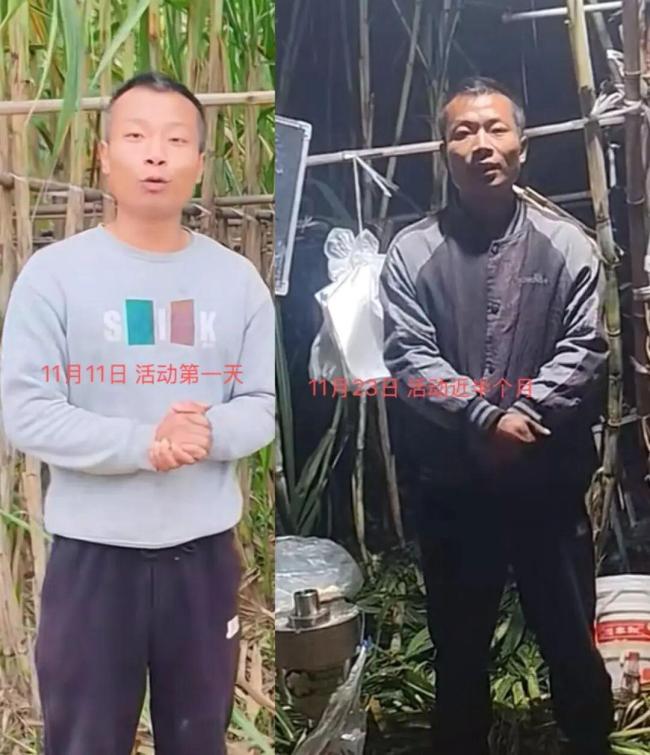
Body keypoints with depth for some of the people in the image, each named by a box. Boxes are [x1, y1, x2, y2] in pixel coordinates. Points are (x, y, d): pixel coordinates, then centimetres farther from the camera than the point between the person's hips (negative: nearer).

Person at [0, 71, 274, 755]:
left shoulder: (236, 277, 2)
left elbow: (264, 406, 0)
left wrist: (209, 434, -21)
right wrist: (144, 443, -23)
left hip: (205, 550, 3)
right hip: (92, 551, -2)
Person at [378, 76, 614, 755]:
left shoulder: (566, 245, 3)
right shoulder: (411, 251, 1)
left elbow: (584, 351, -6)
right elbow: (408, 358, -10)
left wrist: (523, 413, -19)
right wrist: (484, 418, -21)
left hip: (550, 486, 0)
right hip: (453, 491, 0)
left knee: (572, 645, 14)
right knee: (459, 652, 16)